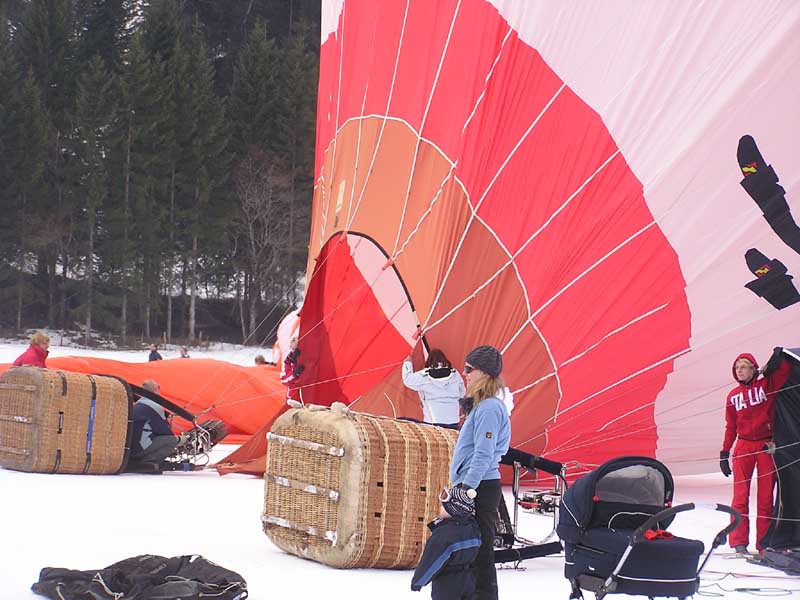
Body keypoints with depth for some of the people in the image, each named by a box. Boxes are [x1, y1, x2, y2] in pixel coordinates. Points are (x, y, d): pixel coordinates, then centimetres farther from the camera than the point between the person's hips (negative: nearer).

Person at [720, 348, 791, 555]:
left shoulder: (766, 385, 3)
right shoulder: (733, 396, 8)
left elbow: (783, 374, -11)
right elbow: (731, 427, 11)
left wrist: (778, 358, -25)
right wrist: (724, 453, 7)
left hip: (766, 447, -1)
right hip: (743, 448, 1)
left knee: (765, 497, 1)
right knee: (740, 497, -5)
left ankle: (764, 544, 5)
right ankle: (739, 543, -3)